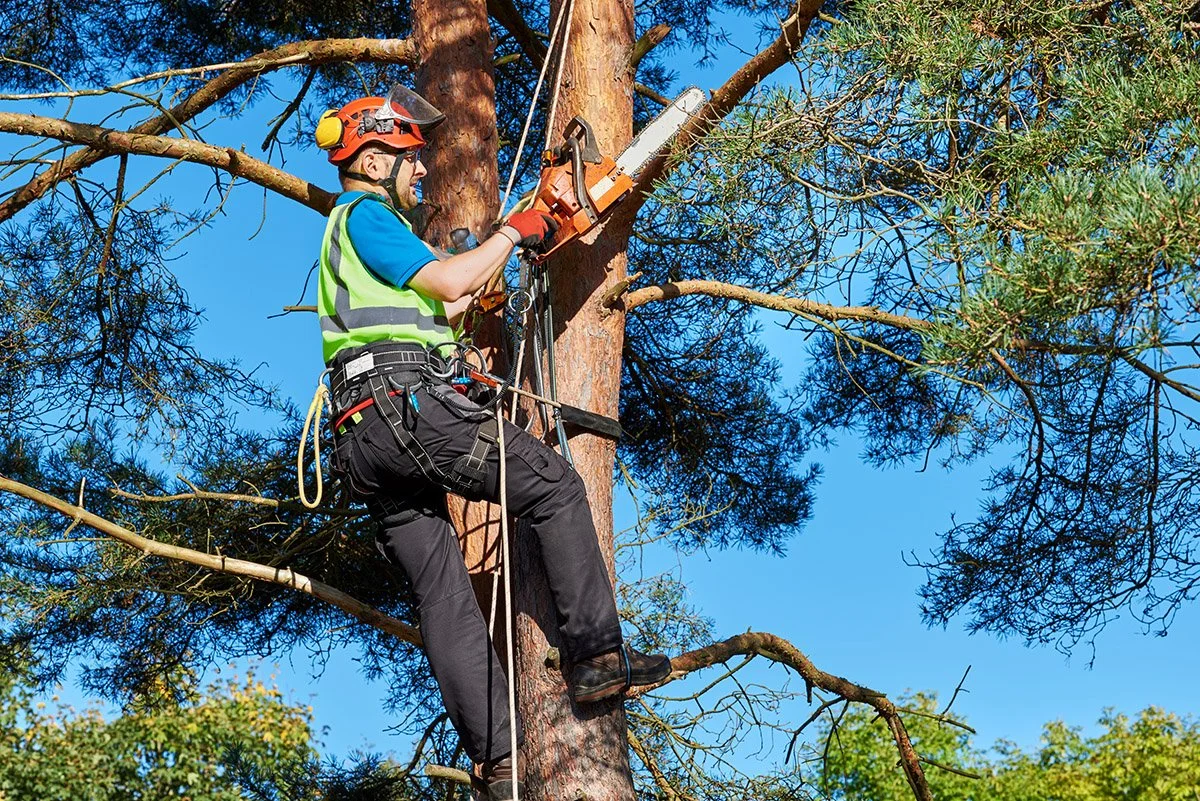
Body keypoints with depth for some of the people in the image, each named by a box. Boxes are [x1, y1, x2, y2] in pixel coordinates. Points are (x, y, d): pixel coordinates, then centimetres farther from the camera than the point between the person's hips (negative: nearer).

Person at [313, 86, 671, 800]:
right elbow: (448, 283, -10)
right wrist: (511, 233, 4)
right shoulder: (364, 213, 1)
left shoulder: (352, 232, 32)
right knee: (554, 482, -5)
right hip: (405, 403, -10)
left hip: (368, 444, 10)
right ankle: (597, 655, -9)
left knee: (444, 592, 3)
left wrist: (508, 252, 30)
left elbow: (444, 308, 31)